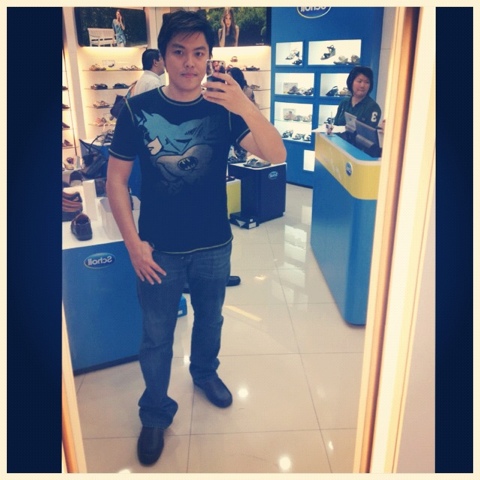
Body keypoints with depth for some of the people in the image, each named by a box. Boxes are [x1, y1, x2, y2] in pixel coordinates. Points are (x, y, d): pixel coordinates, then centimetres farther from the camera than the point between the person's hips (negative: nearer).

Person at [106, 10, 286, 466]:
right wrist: (132, 242, -11)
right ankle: (155, 412, 35)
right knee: (156, 336, 12)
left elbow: (277, 155, -20)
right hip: (158, 249, -1)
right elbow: (116, 179, -5)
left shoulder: (223, 108, -7)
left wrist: (247, 108, -37)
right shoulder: (138, 110, -9)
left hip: (213, 245, 2)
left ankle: (205, 372, 52)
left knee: (209, 318, 23)